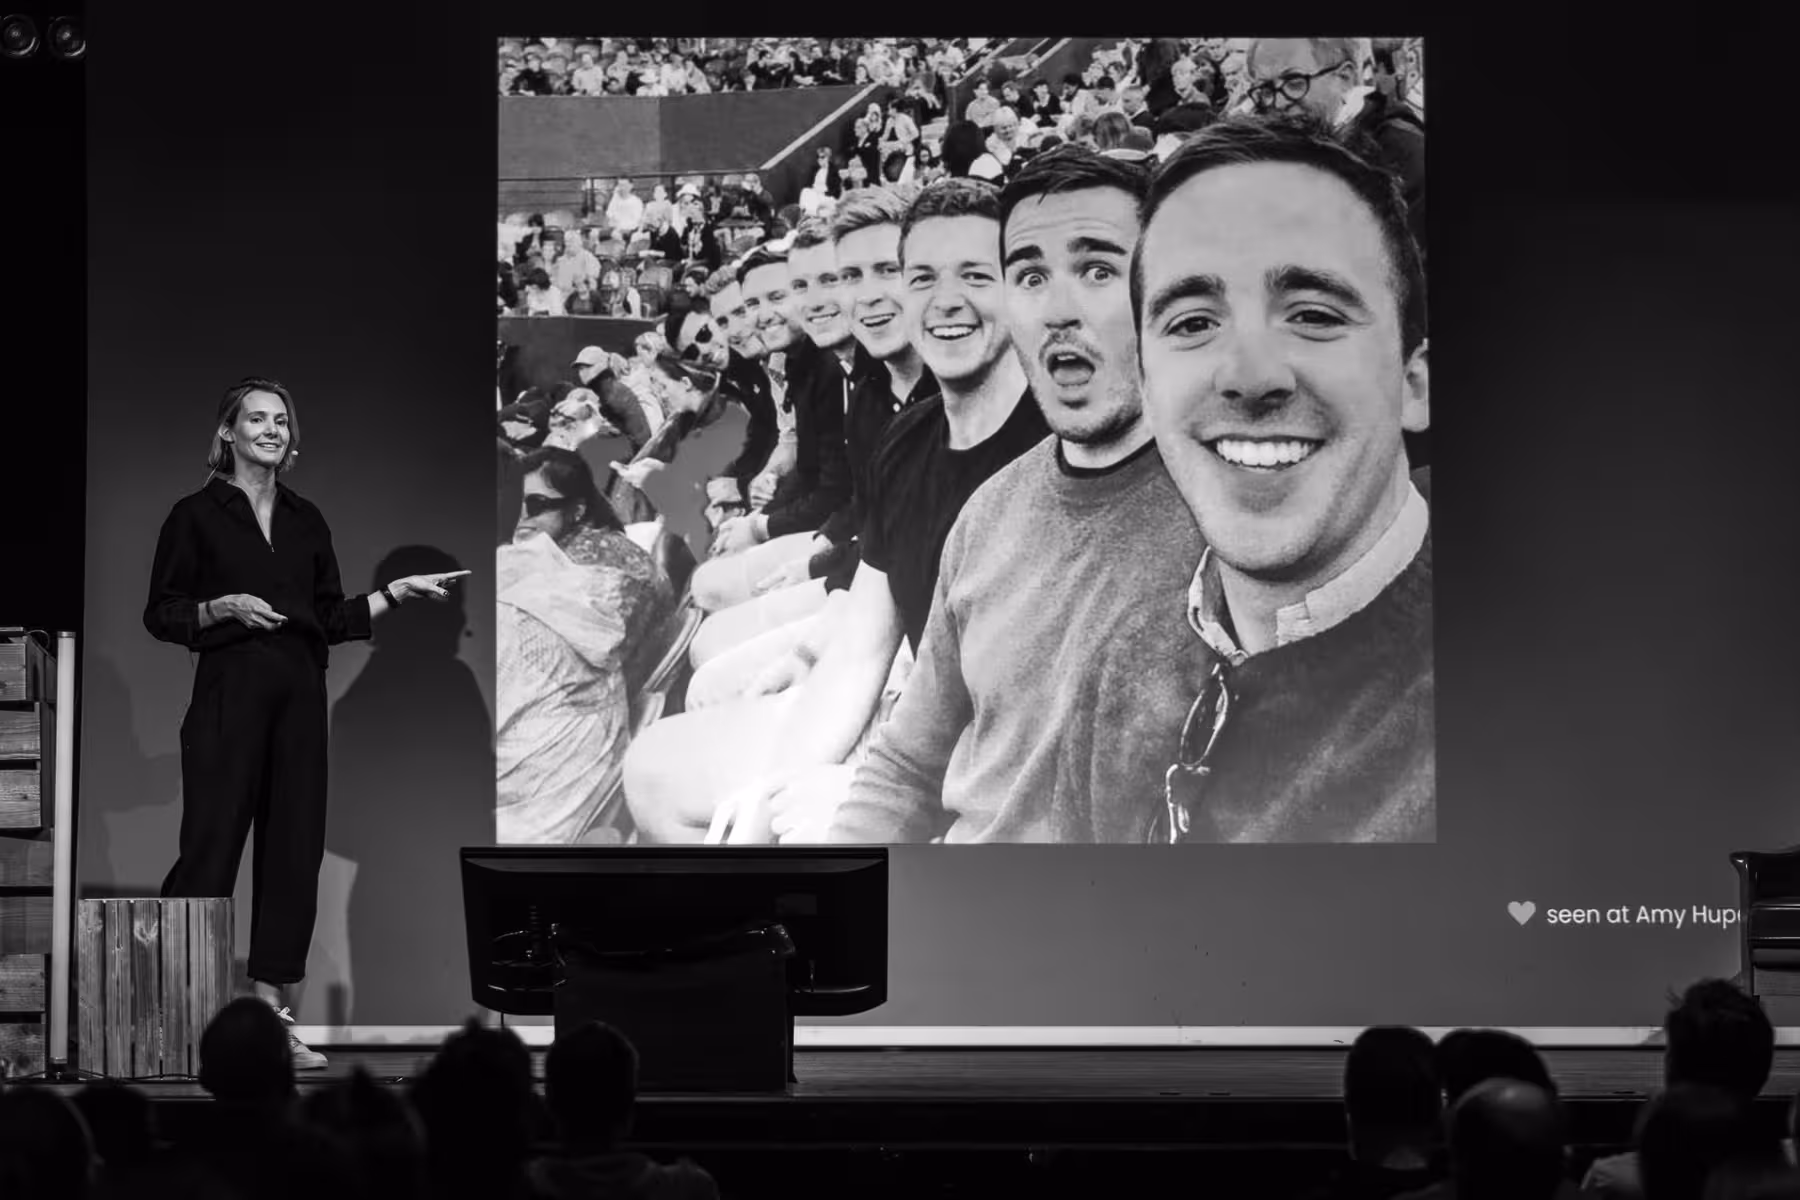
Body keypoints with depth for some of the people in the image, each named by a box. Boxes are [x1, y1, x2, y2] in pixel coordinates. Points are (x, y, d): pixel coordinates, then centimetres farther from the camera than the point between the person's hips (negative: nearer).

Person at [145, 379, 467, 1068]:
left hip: (299, 694, 5)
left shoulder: (306, 521, 16)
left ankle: (270, 1013, 5)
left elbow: (333, 619, 18)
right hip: (229, 689, -5)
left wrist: (398, 593, 10)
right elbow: (160, 614, 0)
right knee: (210, 847, -11)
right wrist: (224, 608, -14)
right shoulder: (197, 515, 2)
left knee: (295, 850, 1)